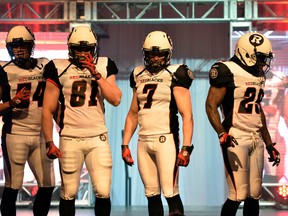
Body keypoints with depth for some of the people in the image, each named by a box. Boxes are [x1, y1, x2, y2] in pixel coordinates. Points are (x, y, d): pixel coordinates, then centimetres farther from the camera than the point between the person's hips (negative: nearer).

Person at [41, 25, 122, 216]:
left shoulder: (104, 67, 5)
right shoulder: (59, 69, -1)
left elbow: (116, 100, -8)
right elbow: (48, 110, 1)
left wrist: (96, 74, -12)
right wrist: (49, 142, -4)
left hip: (98, 138, 1)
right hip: (70, 139, -1)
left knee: (103, 192, -2)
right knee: (68, 194, 6)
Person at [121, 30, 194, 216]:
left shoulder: (174, 76, -3)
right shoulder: (139, 76, 14)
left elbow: (187, 115, -8)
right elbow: (133, 114, 20)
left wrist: (186, 148, -16)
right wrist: (125, 145, 15)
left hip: (166, 139, -5)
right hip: (143, 141, 5)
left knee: (170, 193, -9)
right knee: (152, 194, 8)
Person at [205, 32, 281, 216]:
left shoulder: (259, 75, 16)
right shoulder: (228, 71, -9)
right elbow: (211, 105, -13)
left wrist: (269, 145, 23)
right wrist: (222, 134, -26)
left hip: (256, 140, 8)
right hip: (236, 139, -8)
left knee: (254, 195, 8)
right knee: (238, 195, -9)